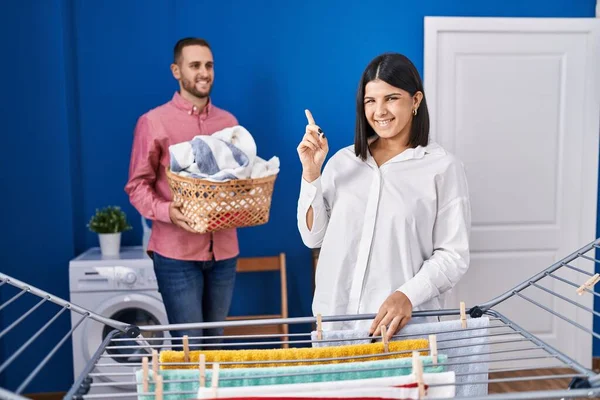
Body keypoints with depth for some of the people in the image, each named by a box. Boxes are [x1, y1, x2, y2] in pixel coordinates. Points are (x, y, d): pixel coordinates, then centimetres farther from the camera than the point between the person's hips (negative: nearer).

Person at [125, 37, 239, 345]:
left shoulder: (228, 122, 10)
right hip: (176, 251, -4)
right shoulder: (153, 122, -2)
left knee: (215, 340, 14)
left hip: (224, 249, 4)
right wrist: (166, 211, -21)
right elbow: (137, 186, -3)